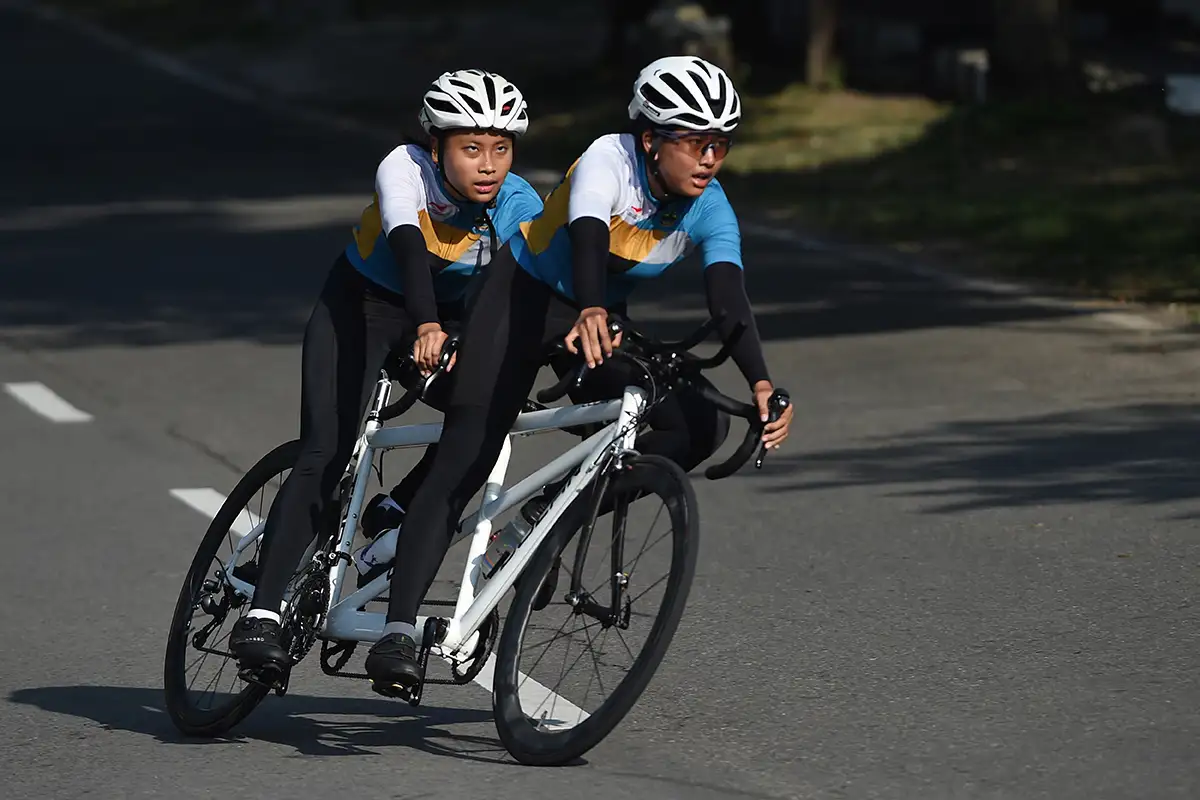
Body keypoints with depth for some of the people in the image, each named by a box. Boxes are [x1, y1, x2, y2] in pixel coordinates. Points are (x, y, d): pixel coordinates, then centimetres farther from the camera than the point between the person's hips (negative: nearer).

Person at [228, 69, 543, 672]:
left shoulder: (521, 207, -20)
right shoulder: (405, 170, -29)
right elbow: (408, 244, -46)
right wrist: (426, 327, -62)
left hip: (450, 314, 4)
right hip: (361, 305, -4)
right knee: (325, 456, -18)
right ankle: (260, 616, -18)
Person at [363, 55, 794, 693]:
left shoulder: (709, 211, -14)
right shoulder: (608, 161, -26)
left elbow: (729, 299, -27)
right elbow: (587, 235, -44)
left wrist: (761, 386, -44)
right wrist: (589, 314, -65)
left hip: (600, 317, 5)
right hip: (525, 296, -5)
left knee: (696, 429, -17)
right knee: (464, 460, -19)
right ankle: (398, 630, -23)